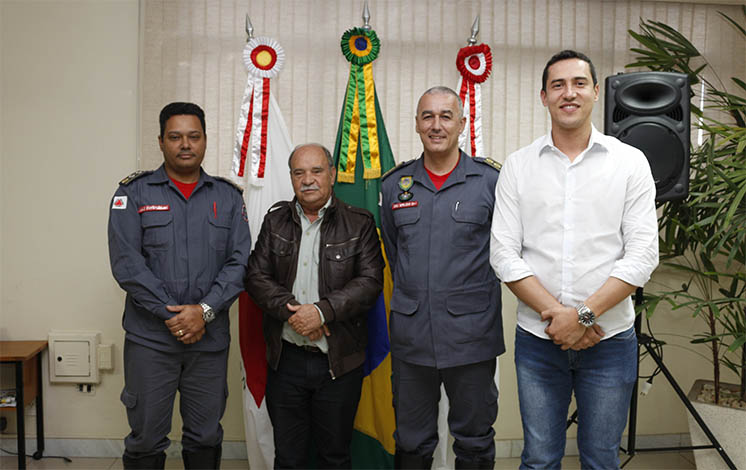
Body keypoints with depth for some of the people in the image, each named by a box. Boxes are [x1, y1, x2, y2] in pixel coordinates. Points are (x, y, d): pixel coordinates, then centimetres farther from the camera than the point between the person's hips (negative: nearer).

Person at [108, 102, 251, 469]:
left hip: (210, 339, 2)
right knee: (146, 439, 6)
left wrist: (204, 310, -12)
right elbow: (126, 263, -7)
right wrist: (170, 314, -13)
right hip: (150, 338, -2)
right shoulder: (134, 193, 2)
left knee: (205, 437, 12)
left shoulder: (228, 196, 8)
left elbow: (239, 261, 1)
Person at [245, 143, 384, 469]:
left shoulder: (359, 223, -2)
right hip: (286, 359, 2)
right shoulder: (275, 221, 7)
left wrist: (322, 311, -19)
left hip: (339, 360, -2)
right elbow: (257, 276, 1)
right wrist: (291, 312, -14)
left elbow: (370, 281, -10)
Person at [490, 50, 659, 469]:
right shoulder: (518, 166, 2)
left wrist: (584, 314, -16)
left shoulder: (630, 162, 0)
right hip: (538, 340, 1)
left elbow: (642, 254, -7)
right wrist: (554, 314, -14)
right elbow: (504, 253, -4)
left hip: (609, 339, 0)